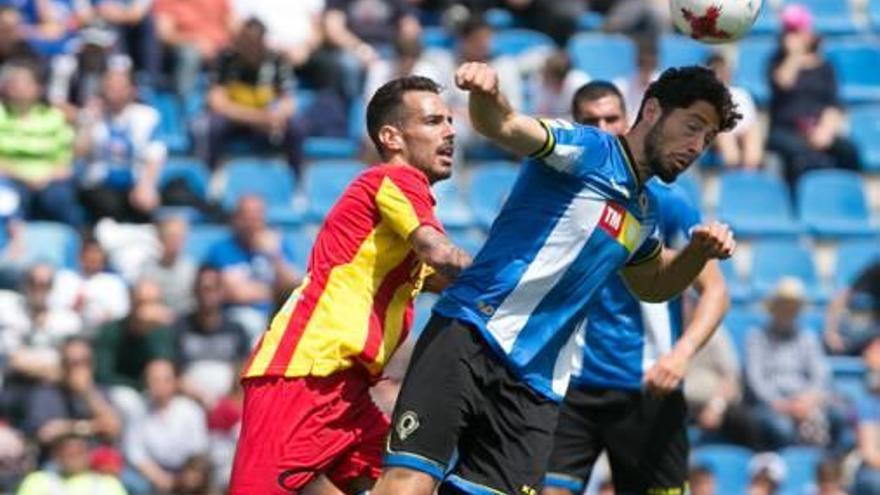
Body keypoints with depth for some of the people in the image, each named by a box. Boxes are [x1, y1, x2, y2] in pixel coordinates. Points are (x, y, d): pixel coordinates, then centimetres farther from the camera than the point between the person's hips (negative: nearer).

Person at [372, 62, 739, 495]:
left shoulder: (643, 212, 20)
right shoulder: (587, 148, -3)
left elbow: (652, 285, 40)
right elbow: (503, 125, -22)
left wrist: (699, 251, 19)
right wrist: (485, 94, -46)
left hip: (535, 388, 7)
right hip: (467, 342, -7)